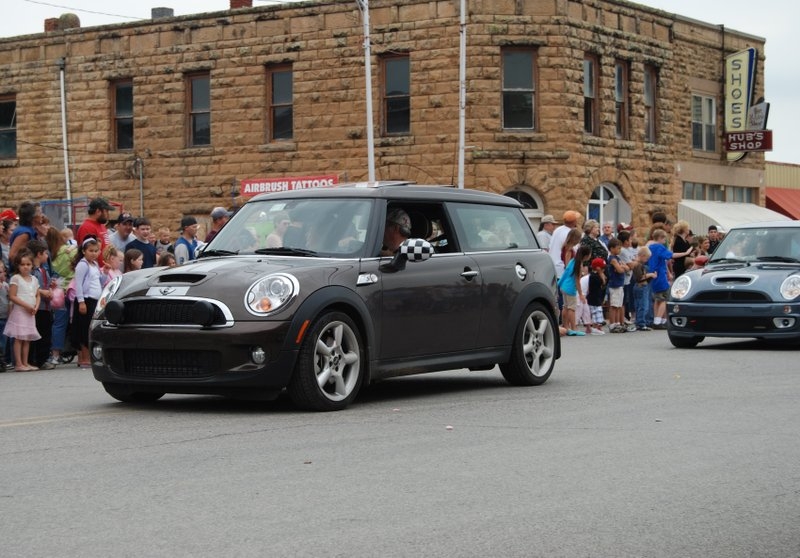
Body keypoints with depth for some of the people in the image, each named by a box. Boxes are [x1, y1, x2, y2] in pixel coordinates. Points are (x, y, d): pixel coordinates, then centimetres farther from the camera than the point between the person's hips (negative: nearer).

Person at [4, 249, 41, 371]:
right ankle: (18, 364, -6)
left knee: (27, 339, 8)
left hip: (31, 313, 6)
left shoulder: (34, 279, 11)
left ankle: (25, 363, 13)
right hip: (19, 311, -6)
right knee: (19, 338, -7)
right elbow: (12, 296, -13)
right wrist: (26, 305, -18)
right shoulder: (16, 279, -8)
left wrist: (36, 306, -6)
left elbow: (37, 295, 14)